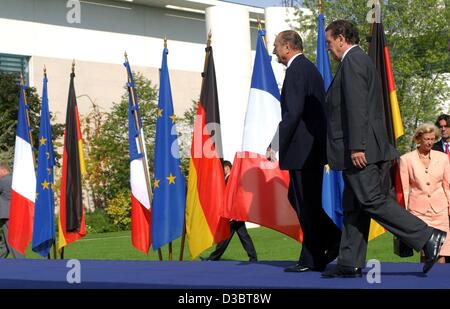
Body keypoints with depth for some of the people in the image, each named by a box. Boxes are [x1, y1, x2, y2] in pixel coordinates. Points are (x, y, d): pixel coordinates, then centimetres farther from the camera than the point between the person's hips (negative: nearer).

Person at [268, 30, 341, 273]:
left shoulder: (296, 70, -13)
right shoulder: (311, 68, 18)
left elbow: (293, 112, -22)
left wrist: (276, 146, -18)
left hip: (303, 149, -10)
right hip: (315, 147, 10)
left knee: (307, 204, -3)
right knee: (297, 198, 16)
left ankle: (311, 260, 4)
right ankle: (335, 239, 11)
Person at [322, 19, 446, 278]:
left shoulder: (352, 61, -10)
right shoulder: (361, 60, 22)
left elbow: (357, 106, -20)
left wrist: (356, 147, -24)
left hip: (361, 150, -11)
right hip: (367, 149, 11)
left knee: (373, 200, -11)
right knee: (353, 207, 9)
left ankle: (428, 237, -10)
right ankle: (350, 264, 11)